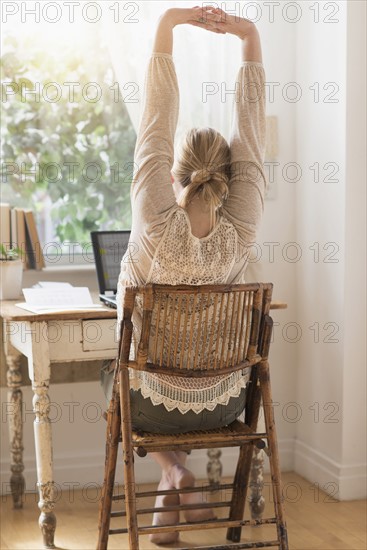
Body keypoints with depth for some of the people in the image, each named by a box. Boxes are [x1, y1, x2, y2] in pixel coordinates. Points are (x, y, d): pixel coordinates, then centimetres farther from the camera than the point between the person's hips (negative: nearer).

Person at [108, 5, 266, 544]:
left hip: (156, 407, -2)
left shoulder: (155, 227, -27)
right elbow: (251, 130, -16)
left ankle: (175, 471, 17)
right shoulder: (240, 234, -21)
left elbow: (156, 126, -23)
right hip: (224, 405, 2)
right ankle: (181, 488, 31)